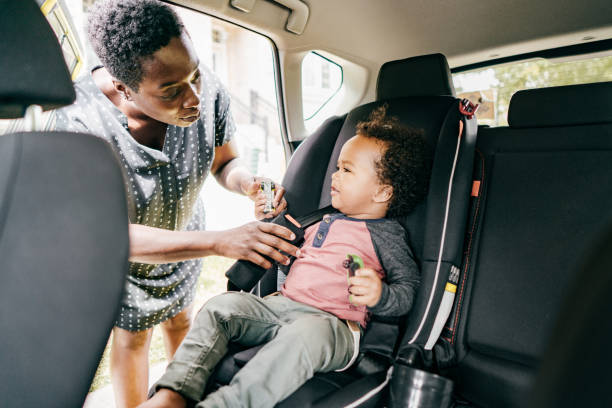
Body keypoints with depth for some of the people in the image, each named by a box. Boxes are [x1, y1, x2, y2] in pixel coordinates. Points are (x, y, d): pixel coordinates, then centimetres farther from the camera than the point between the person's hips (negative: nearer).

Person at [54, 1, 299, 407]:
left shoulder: (208, 91, -30)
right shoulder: (79, 122, -38)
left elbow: (224, 162, -11)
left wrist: (250, 183, -36)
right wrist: (221, 241, -48)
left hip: (183, 233, 4)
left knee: (179, 319, 26)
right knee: (133, 334, 18)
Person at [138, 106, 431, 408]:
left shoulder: (386, 234, 2)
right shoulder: (327, 221, 22)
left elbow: (409, 290, -2)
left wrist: (379, 295, -23)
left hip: (332, 323, -6)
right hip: (280, 304, 7)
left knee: (304, 334, -40)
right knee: (222, 305, -11)